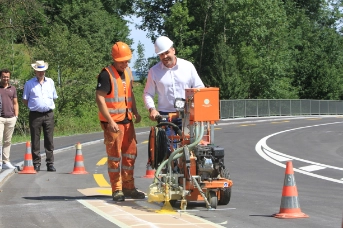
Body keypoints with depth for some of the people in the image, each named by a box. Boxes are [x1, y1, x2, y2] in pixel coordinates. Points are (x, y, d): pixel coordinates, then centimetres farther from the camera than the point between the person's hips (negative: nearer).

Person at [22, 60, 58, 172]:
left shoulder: (50, 82, 13)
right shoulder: (29, 84, 4)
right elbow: (25, 100, 8)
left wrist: (49, 107, 10)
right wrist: (33, 107, 1)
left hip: (49, 114, 2)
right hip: (35, 115, -2)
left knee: (49, 140, 2)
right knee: (35, 141, -1)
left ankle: (50, 164, 5)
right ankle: (36, 164, 4)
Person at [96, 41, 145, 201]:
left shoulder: (128, 72, 13)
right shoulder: (106, 74, -12)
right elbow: (99, 98, -17)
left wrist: (135, 111, 14)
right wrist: (110, 121, -21)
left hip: (127, 120, 8)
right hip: (112, 122, -8)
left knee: (130, 153, 11)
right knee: (114, 155, -3)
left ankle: (128, 187, 20)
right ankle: (117, 190, 3)